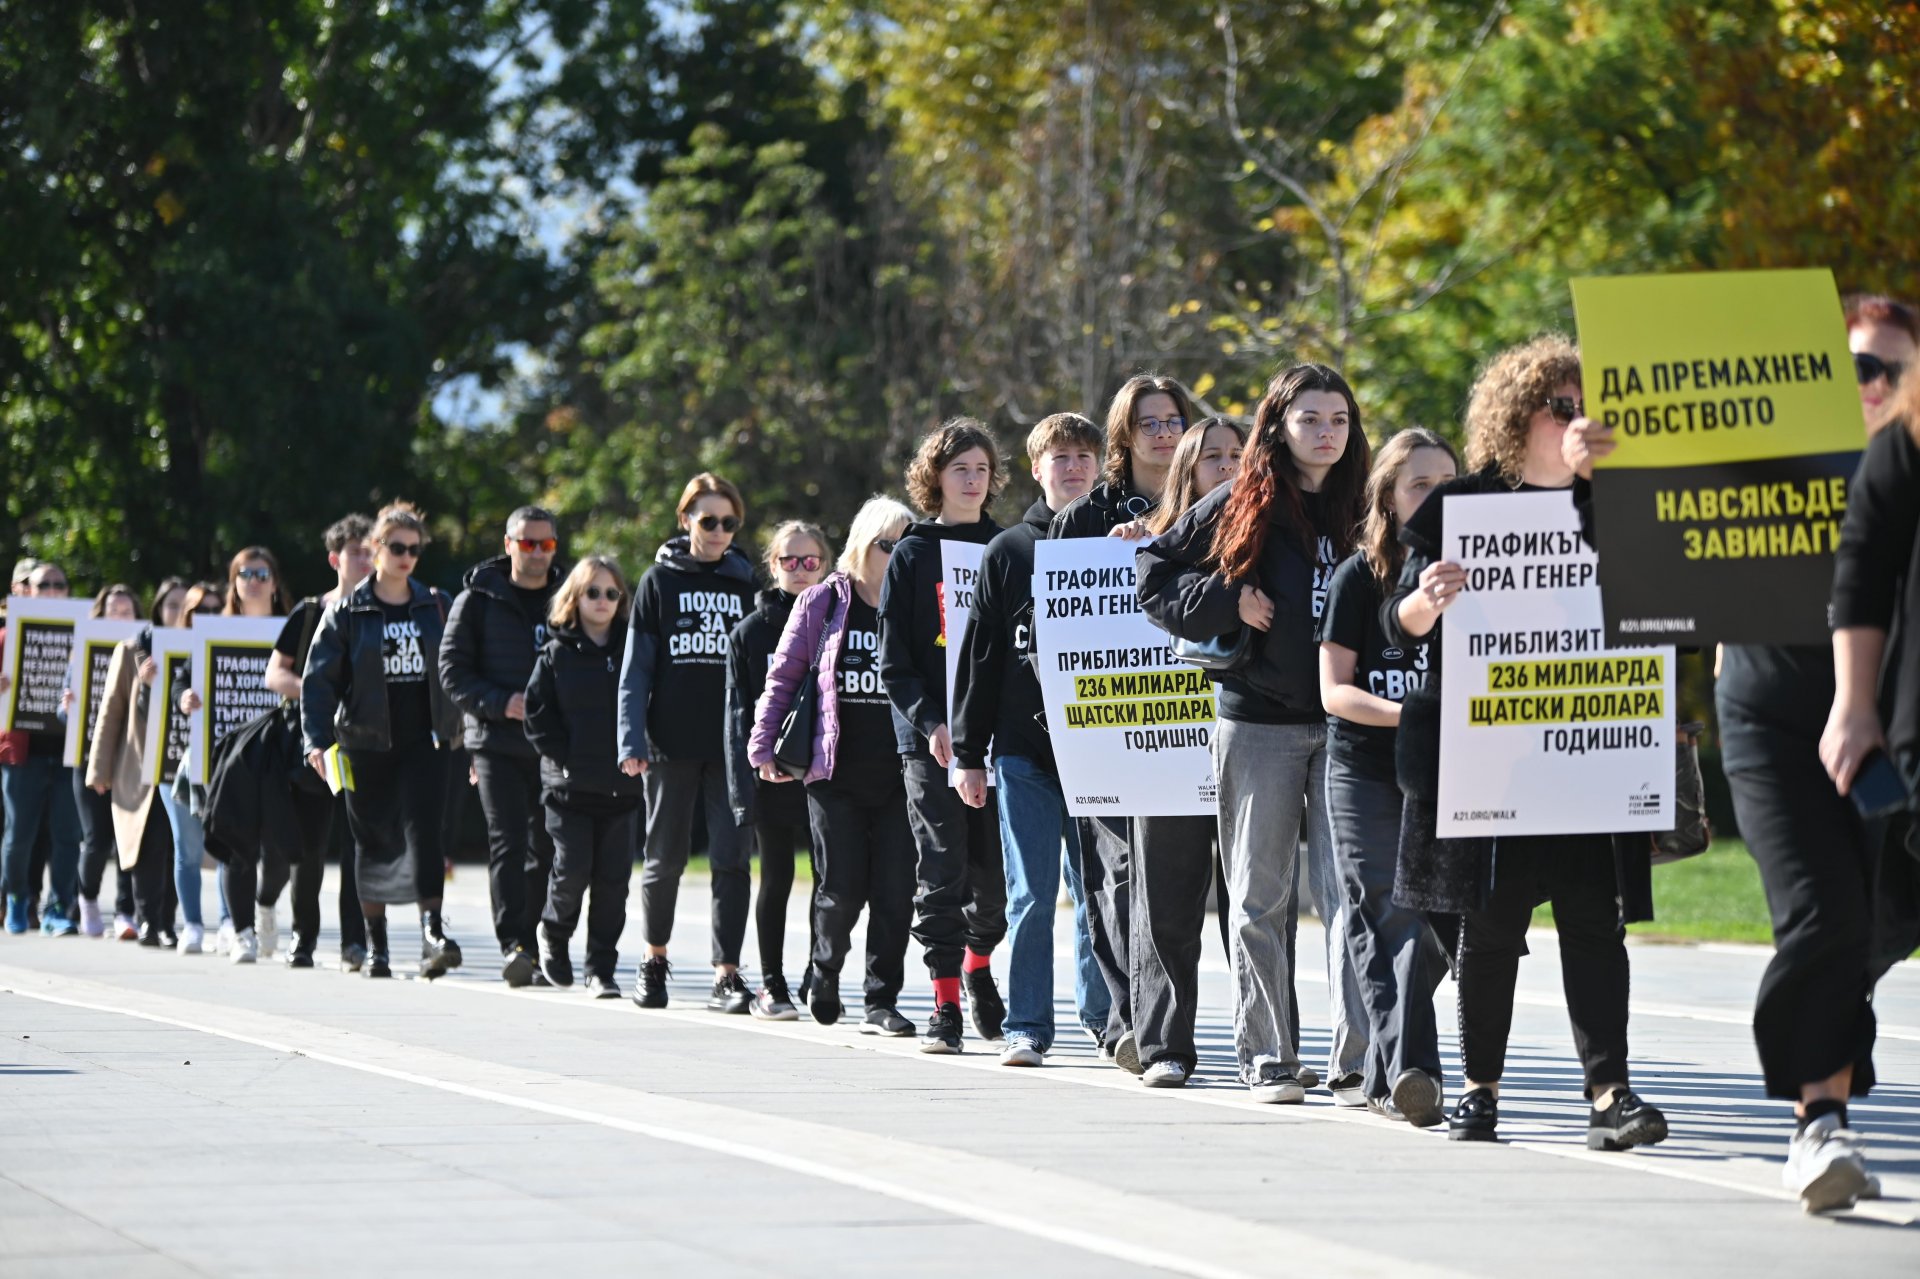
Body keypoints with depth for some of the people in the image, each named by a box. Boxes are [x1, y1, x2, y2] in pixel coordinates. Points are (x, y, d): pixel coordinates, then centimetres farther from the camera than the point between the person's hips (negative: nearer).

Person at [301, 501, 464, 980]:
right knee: (374, 842, 7)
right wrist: (317, 740, -14)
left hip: (423, 742, 1)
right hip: (368, 745, 0)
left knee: (424, 828, -16)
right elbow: (318, 679, -3)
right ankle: (376, 944, 17)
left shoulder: (435, 607, 8)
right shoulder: (346, 612, 0)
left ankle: (433, 932, -26)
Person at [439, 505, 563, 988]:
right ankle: (512, 944, -19)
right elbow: (453, 670, 0)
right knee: (508, 843, -13)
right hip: (498, 744, -3)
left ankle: (533, 943, 17)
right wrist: (502, 703, -14)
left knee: (545, 849, 7)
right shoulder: (478, 600, 3)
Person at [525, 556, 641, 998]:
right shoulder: (556, 654, 4)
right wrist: (568, 758, -8)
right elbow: (537, 713, 1)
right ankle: (554, 932, 22)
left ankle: (602, 968, 7)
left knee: (613, 878, -1)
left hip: (621, 788, 1)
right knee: (573, 869, -8)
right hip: (569, 784, -1)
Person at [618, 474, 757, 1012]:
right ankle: (654, 959, 27)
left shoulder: (746, 583, 8)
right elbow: (636, 669, 2)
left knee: (730, 858, -7)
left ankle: (727, 974, -7)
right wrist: (631, 740, -7)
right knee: (666, 857, 8)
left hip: (731, 744, 1)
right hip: (673, 744, -1)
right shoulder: (660, 581, 4)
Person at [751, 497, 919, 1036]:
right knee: (842, 888, -2)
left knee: (894, 891, -3)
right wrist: (764, 746, 3)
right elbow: (784, 677, 7)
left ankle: (881, 1002, 5)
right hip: (836, 773, -2)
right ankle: (825, 970, 27)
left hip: (899, 774, 2)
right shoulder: (823, 603, 3)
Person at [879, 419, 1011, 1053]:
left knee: (995, 869, 2)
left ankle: (978, 965, 28)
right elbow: (894, 662, 1)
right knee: (942, 868, -5)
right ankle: (946, 1003, -2)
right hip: (930, 738, -2)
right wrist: (931, 723, -12)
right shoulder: (912, 556, 5)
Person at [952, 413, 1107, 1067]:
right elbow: (978, 658, 6)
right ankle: (1027, 1026, 3)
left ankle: (1101, 1011, 20)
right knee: (1030, 897, -2)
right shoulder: (1007, 553, 6)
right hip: (1025, 752, -1)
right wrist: (969, 753, 1)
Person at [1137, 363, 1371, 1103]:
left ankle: (1357, 1060, -6)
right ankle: (1266, 1058, 12)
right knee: (1260, 896, 5)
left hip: (1341, 722, 1)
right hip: (1257, 720, -1)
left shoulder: (1356, 510, 7)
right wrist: (1228, 602, -8)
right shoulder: (1242, 506, 2)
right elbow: (1155, 575, 6)